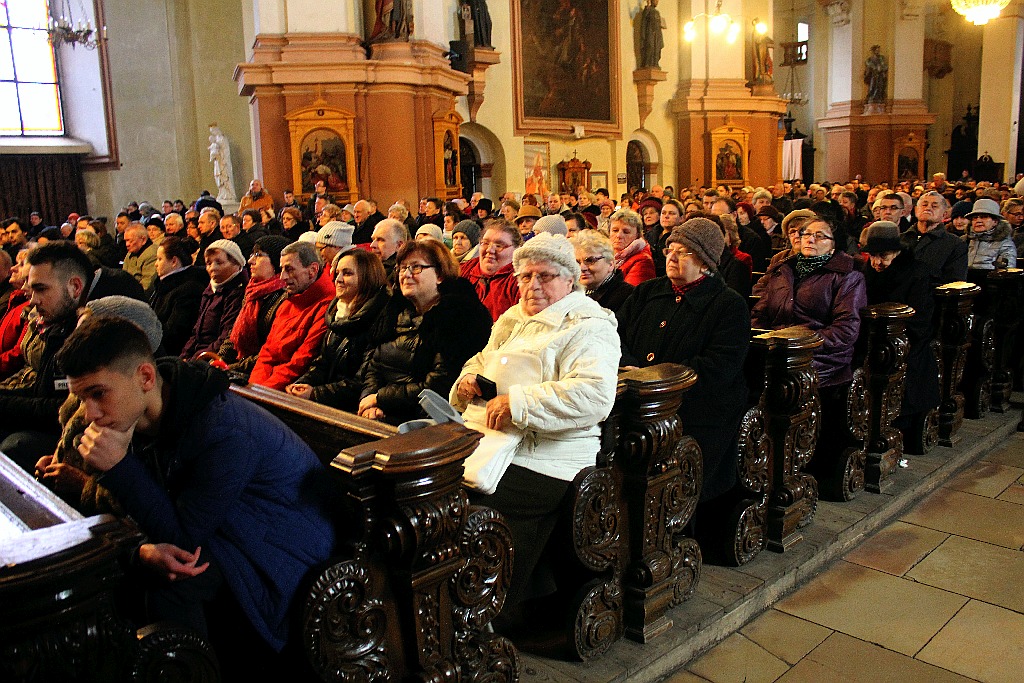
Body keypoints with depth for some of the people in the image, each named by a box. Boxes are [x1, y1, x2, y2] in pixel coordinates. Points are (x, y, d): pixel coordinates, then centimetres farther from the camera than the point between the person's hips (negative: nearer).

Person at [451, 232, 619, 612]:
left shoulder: (588, 326, -4)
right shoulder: (513, 318, 23)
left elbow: (595, 394, -20)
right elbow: (482, 360, 35)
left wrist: (518, 402, -24)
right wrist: (469, 379, 11)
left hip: (545, 461, -8)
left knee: (469, 501, -26)